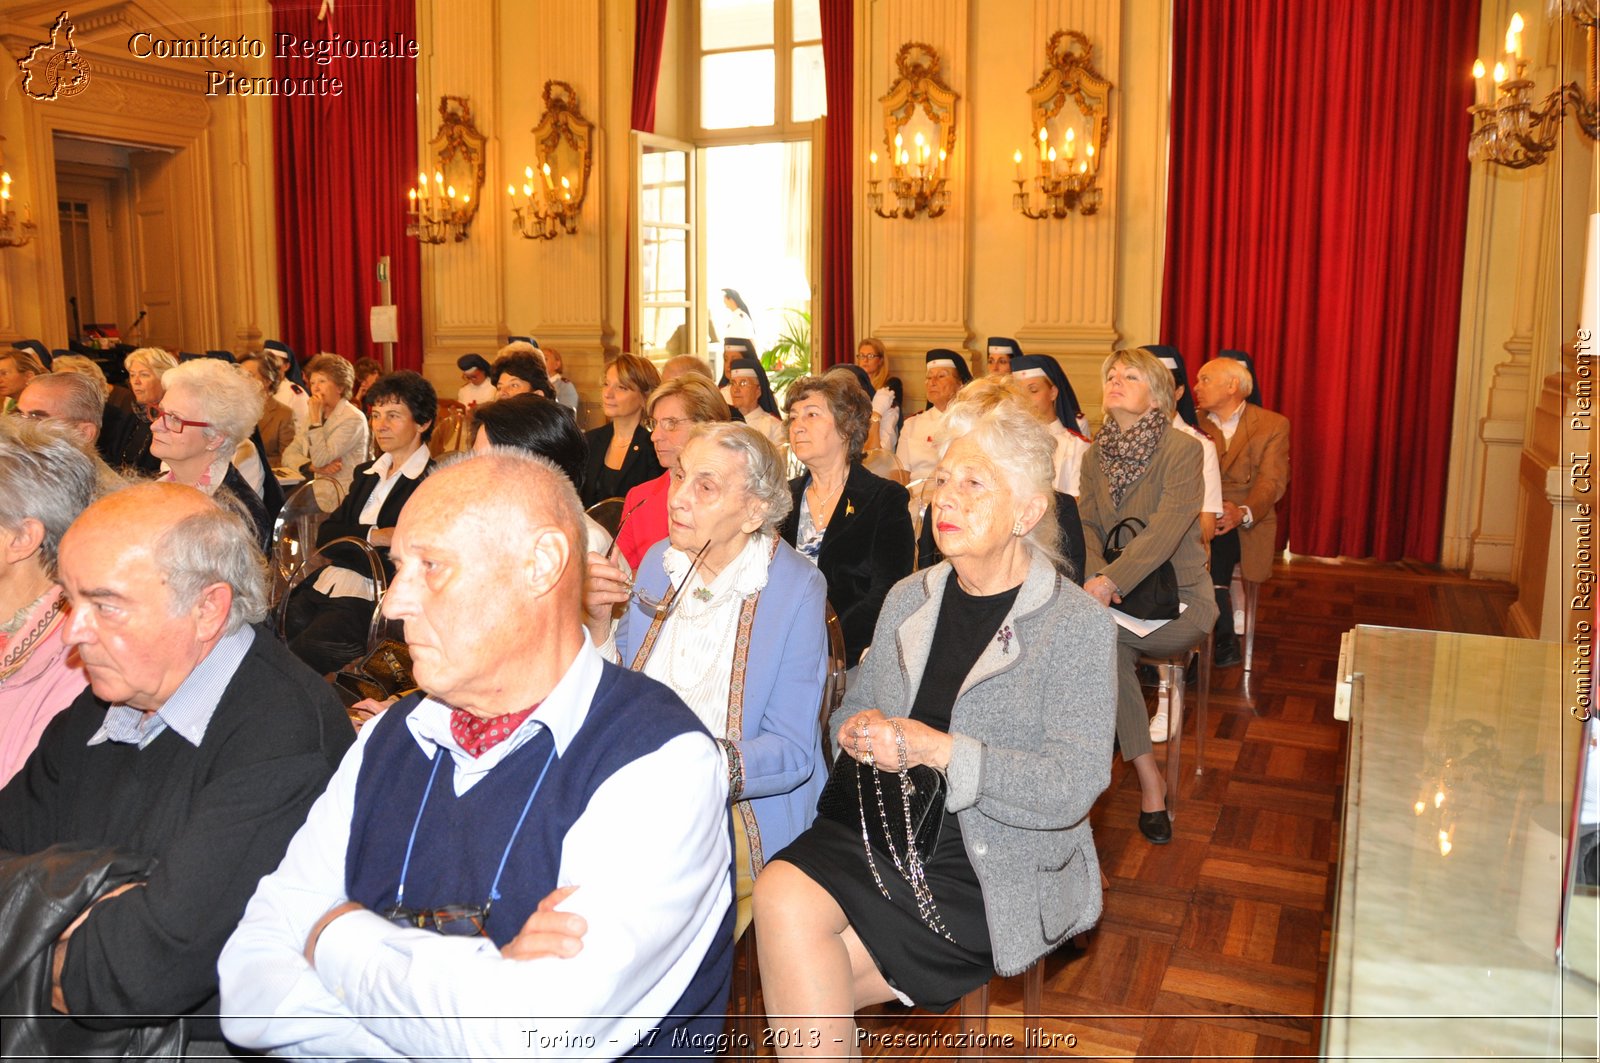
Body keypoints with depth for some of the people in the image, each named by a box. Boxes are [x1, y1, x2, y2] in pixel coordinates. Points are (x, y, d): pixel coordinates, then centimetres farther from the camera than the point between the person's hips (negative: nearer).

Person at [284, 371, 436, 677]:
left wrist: (346, 546, -6)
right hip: (325, 586, 7)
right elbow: (325, 536, 11)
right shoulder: (366, 473, 21)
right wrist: (373, 536, -7)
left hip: (373, 600, -7)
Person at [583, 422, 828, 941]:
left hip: (741, 815, -5)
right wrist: (599, 621, -4)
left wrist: (706, 767, -32)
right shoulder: (659, 561, 6)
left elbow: (792, 752, -13)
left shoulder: (796, 588, -10)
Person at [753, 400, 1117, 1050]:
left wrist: (939, 749, -24)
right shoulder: (908, 599, 9)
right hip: (878, 826, 5)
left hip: (995, 869, -5)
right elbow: (854, 707, 17)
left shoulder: (1078, 626, -7)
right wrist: (859, 728, -7)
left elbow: (1072, 788, -15)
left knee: (794, 968, -18)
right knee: (781, 896, -23)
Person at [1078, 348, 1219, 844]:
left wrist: (1111, 581, -35)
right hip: (1119, 599, 4)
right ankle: (1147, 777, -13)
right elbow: (1087, 525, -1)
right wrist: (1095, 576, -22)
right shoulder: (1095, 456, 8)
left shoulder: (1183, 450, -11)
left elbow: (1166, 529, -23)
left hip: (1178, 602, -4)